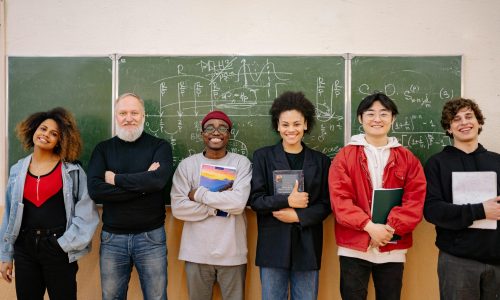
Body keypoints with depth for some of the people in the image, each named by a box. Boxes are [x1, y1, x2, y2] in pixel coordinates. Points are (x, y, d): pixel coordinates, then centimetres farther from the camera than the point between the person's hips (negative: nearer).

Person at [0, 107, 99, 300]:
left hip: (58, 248, -3)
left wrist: (67, 243, -11)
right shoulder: (17, 170, 7)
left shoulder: (72, 170, -5)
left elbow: (86, 212, -7)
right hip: (24, 247, 3)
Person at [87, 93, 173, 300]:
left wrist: (115, 179, -12)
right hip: (112, 237, 2)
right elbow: (95, 191, -11)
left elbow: (159, 179, -21)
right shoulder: (103, 149, 4)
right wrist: (143, 184, -15)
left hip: (151, 236, -2)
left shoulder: (160, 146, -1)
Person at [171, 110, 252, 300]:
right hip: (197, 253, 1)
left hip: (232, 253, -1)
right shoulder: (187, 164, 1)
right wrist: (220, 206, -12)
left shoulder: (242, 163, -2)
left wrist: (198, 194, -10)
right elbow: (178, 208, -8)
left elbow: (239, 202, -16)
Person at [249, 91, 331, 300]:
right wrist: (287, 201, -15)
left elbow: (326, 204, 3)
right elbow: (255, 200, -3)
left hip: (307, 246, 1)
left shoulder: (320, 161, 8)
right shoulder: (263, 157, 3)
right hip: (273, 245, -1)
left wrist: (297, 216, -11)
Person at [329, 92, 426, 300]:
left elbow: (416, 200, -2)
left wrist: (390, 228, -15)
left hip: (393, 249, 2)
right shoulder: (345, 156, 1)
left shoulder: (407, 158, 6)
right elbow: (339, 199, -8)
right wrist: (369, 226, -18)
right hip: (354, 247, -1)